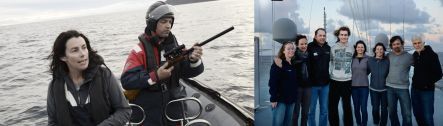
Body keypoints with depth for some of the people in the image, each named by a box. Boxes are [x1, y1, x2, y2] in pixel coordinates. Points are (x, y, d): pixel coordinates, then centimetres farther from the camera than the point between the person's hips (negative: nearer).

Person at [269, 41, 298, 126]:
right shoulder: (278, 64, -10)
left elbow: (296, 81, 14)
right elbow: (272, 82, -15)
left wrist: (296, 97, 11)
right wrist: (273, 98, -20)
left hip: (292, 99, 6)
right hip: (280, 99, -6)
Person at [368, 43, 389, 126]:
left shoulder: (387, 61, -8)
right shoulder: (370, 60, -5)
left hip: (385, 89, -1)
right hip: (373, 89, 1)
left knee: (384, 109, 6)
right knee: (375, 108, 6)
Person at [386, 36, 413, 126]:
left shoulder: (409, 56, -3)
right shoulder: (388, 56, 4)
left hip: (403, 88, -2)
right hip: (390, 88, 3)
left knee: (406, 114, -2)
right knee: (392, 112, 14)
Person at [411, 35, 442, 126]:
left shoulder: (432, 55, -12)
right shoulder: (414, 55, 6)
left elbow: (438, 74, -13)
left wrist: (427, 84, -13)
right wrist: (416, 81, 11)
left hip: (427, 90, -6)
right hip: (415, 89, 6)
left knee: (427, 117, -5)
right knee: (417, 114, 13)